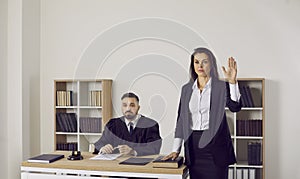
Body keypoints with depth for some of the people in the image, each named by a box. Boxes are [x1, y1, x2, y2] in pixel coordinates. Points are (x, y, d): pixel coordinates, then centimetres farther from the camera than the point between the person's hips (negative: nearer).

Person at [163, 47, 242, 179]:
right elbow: (181, 120, 11)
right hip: (193, 146, 4)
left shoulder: (221, 86, 0)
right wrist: (176, 150, 8)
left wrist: (232, 82, -30)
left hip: (215, 144, -3)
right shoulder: (187, 89, 11)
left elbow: (235, 107, -17)